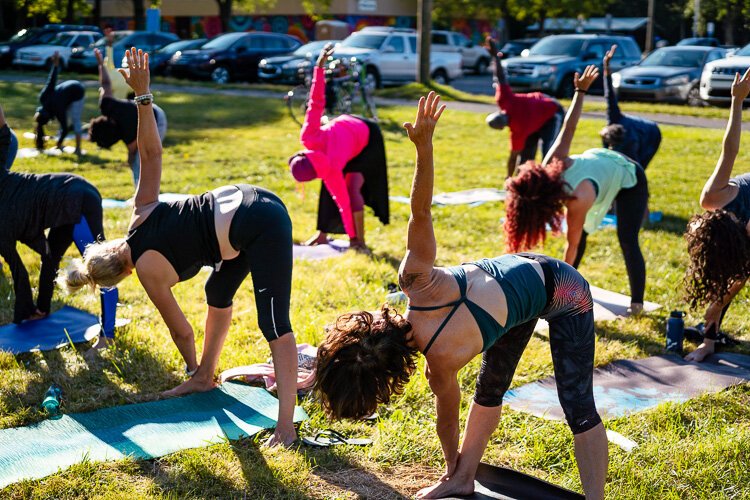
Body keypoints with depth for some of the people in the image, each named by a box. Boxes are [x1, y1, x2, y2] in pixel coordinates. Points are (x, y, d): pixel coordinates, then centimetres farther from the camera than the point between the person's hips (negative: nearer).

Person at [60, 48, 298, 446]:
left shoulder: (148, 270, -2)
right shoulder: (139, 215, 13)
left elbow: (180, 329, 8)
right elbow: (150, 153, 4)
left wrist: (192, 366, 26)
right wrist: (142, 94, 4)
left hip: (260, 228, -10)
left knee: (274, 325, -13)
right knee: (218, 295, 26)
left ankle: (286, 426, -15)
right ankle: (206, 378, 42)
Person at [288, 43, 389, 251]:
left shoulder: (331, 171, -39)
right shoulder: (307, 138, -31)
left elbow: (344, 203, -31)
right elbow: (316, 102, -30)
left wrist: (352, 238, -24)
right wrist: (320, 65, -28)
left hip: (368, 139, -7)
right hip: (346, 124, 7)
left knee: (352, 189, -22)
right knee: (328, 191, 6)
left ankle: (360, 240, -12)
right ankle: (323, 234, 14)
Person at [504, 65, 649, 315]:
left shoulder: (577, 199, -41)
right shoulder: (551, 164, -28)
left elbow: (572, 245, -30)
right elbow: (568, 128, -18)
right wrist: (581, 91, -4)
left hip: (630, 180, -8)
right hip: (602, 162, 8)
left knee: (627, 242, -15)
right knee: (580, 232, 9)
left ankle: (637, 302, -9)